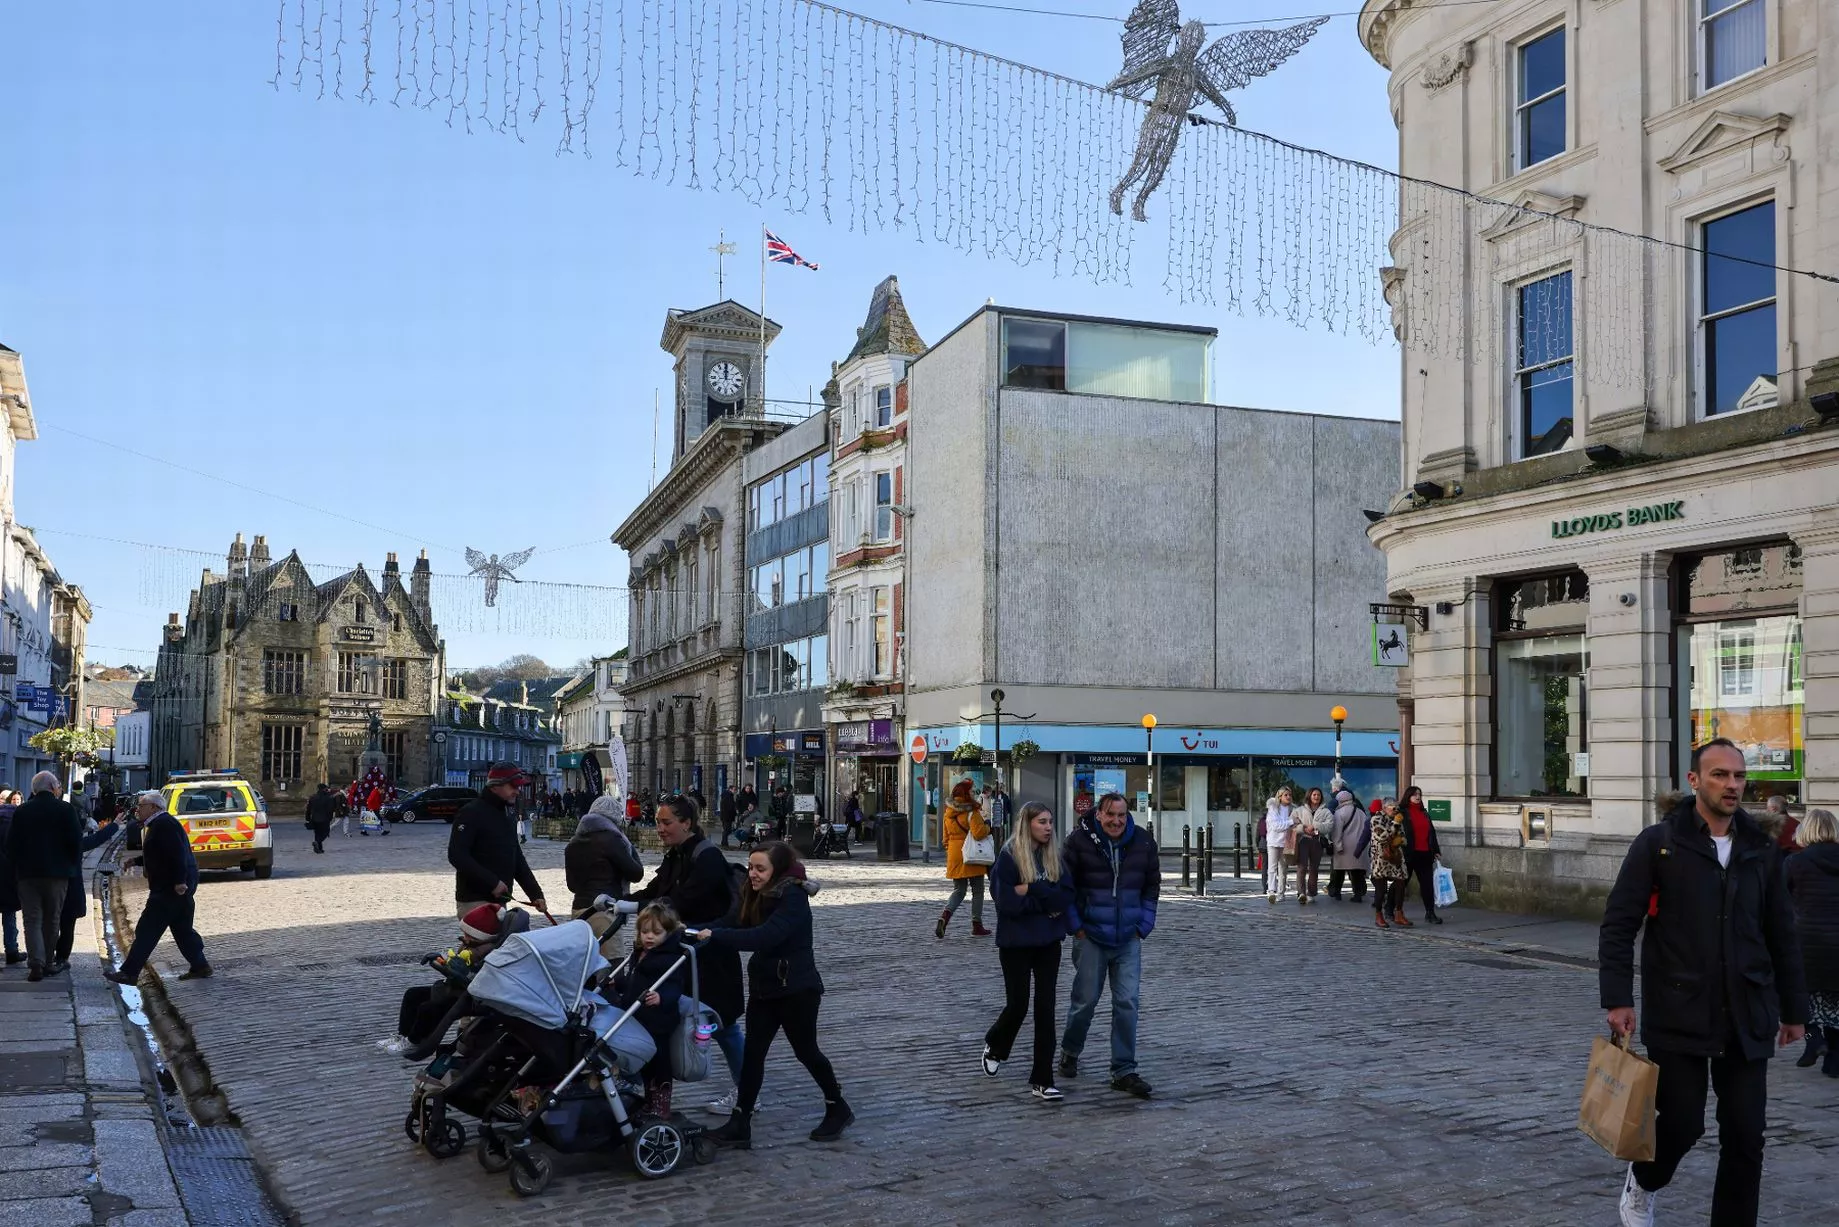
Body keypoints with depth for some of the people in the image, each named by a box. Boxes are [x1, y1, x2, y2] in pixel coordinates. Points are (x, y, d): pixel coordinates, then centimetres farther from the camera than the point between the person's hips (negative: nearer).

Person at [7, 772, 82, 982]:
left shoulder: (21, 811, 1)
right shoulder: (65, 809, -5)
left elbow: (11, 845, 2)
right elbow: (76, 841, -8)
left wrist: (17, 868, 13)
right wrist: (74, 867, 5)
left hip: (28, 874, 1)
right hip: (57, 873, -1)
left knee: (32, 920, 2)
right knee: (51, 920, 12)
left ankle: (37, 964, -13)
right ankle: (47, 962, 17)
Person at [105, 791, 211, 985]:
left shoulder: (163, 824, -15)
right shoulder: (157, 824, 20)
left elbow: (177, 853, -24)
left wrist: (179, 881, -27)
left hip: (170, 888, -11)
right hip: (177, 885, 11)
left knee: (148, 929, -7)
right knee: (182, 928, 14)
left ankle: (129, 972, -4)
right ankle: (199, 966, 18)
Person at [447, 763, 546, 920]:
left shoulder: (508, 813, 15)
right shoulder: (472, 812, -10)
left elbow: (516, 857, 20)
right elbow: (456, 855, -18)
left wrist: (535, 893, 10)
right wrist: (492, 882, -21)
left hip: (499, 900, 8)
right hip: (474, 901, -8)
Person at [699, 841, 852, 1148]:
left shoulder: (793, 899, -22)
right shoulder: (754, 896, 4)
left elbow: (766, 936, -35)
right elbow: (730, 925, -5)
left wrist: (715, 935, -39)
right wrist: (698, 932, -24)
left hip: (797, 989, -7)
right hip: (764, 987, 7)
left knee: (805, 1051, 8)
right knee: (753, 1052, 2)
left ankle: (838, 1108, 28)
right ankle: (740, 1125, 5)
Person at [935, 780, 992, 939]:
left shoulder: (948, 813, 9)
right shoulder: (972, 812, -13)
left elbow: (946, 838, 14)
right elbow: (978, 833, -24)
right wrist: (987, 826, -5)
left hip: (954, 857, 6)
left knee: (958, 890, 14)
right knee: (977, 891, 8)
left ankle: (944, 916, -10)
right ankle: (977, 926, 11)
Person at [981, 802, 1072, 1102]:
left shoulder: (1054, 856, 3)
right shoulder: (1009, 856, -11)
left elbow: (1066, 897, -7)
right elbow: (1006, 902, -18)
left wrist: (1031, 891, -17)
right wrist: (1047, 903, -13)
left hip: (1048, 942, 4)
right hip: (1016, 942, -4)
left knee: (1045, 1009, 2)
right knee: (1017, 1006, 4)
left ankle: (1042, 1080, 7)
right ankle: (994, 1046, 36)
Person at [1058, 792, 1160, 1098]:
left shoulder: (1142, 843, 1)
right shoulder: (1079, 841, -9)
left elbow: (1152, 886, 12)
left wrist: (1143, 925, 5)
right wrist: (1075, 926, -5)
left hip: (1128, 939, 3)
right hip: (1091, 938, -3)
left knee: (1127, 1003, -1)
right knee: (1085, 1000, 6)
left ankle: (1124, 1071, 7)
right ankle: (1069, 1053, 31)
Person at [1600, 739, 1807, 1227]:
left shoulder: (1760, 849, 8)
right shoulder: (1658, 844, -5)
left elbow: (1782, 935, 15)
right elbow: (1618, 925, -5)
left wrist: (1794, 1008, 16)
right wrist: (1618, 998, -12)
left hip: (1747, 1021, 4)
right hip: (1678, 1017, -4)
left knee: (1745, 1137, 4)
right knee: (1682, 1122, 0)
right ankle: (1642, 1184, 31)